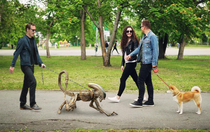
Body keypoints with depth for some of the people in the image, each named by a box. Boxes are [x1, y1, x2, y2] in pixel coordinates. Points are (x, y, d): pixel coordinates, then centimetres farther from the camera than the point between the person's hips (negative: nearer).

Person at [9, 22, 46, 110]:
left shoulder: (33, 40, 13)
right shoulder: (22, 40, -11)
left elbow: (36, 53, 18)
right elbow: (16, 53, -10)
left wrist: (40, 63, 7)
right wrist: (12, 65, -11)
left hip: (31, 65, 8)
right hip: (25, 65, -8)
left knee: (26, 85, 12)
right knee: (33, 82, -17)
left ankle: (22, 104, 20)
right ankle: (32, 104, -11)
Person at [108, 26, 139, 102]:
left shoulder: (134, 40, -7)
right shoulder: (125, 41, 16)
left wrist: (131, 55, -32)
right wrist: (122, 64, 18)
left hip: (131, 62, -8)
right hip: (128, 62, 8)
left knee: (123, 79, -6)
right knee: (136, 79, 11)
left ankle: (118, 97, -1)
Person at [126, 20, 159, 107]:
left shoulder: (152, 36, -13)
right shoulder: (144, 37, 16)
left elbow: (155, 50, -17)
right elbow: (139, 48, 26)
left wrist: (154, 63, -20)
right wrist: (131, 55, 26)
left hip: (148, 63, -10)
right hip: (144, 62, 10)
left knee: (140, 81, -8)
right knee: (148, 82, 12)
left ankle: (139, 102, -3)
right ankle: (150, 101, 18)